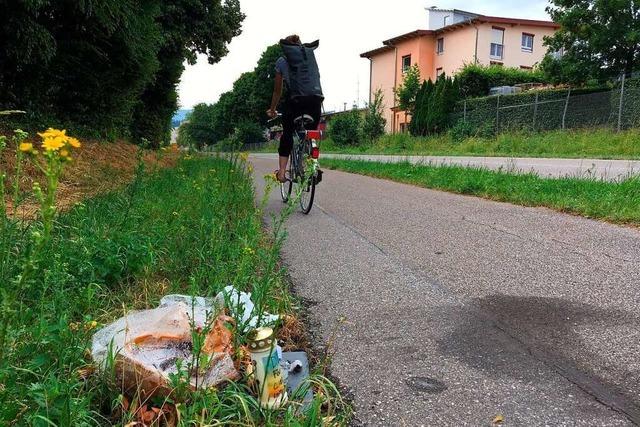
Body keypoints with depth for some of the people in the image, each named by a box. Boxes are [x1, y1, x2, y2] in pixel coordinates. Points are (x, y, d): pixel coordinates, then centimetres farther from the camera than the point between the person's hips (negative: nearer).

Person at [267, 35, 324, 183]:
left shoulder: (281, 62, 16)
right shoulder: (311, 54, 21)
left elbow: (277, 90, 20)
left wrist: (272, 109, 32)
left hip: (294, 100, -1)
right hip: (315, 99, 1)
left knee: (287, 135, 11)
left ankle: (282, 171, 1)